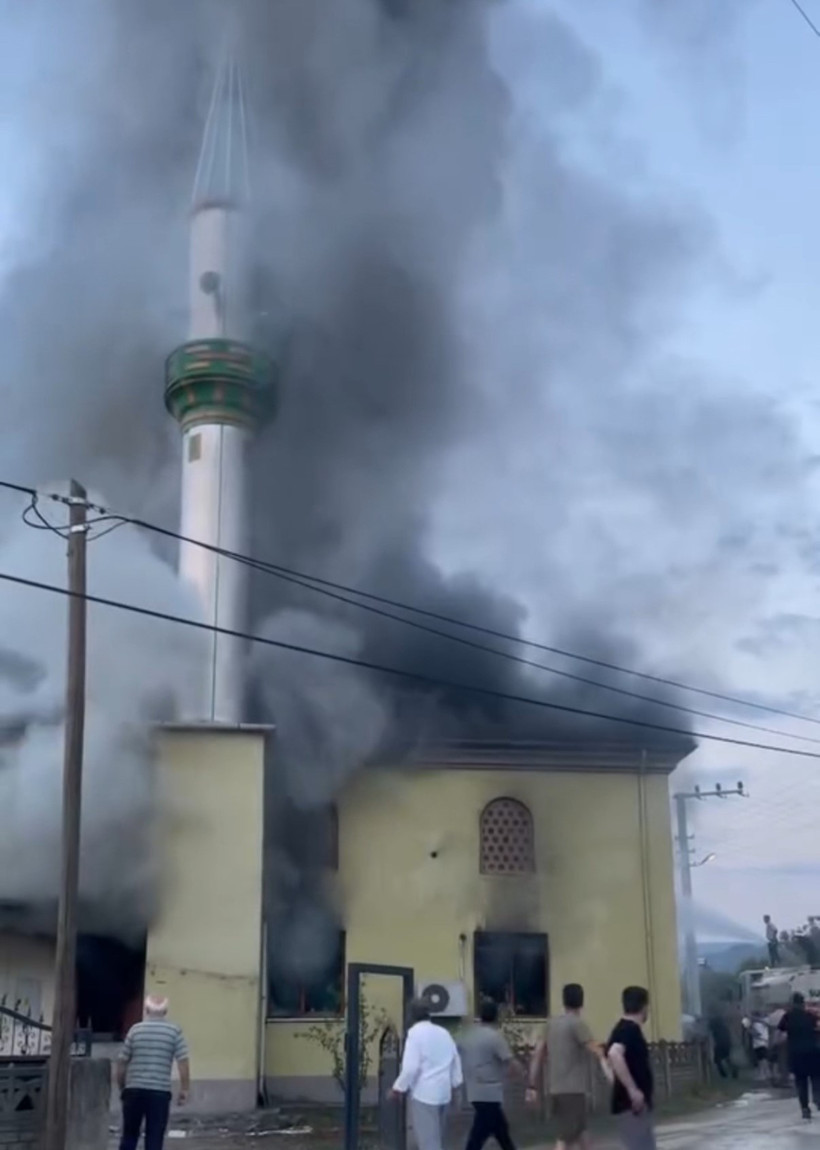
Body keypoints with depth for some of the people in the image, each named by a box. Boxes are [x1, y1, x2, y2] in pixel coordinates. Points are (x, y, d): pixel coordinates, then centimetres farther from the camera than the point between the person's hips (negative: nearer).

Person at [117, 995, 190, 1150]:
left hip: (134, 1090, 1)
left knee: (129, 1135, 14)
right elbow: (183, 1062, -6)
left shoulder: (135, 1029, 4)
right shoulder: (175, 1031, 1)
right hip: (160, 1092, -1)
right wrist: (184, 1089, 0)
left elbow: (122, 1063, 6)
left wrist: (122, 1088, 18)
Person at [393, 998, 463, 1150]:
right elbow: (456, 1060, 15)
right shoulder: (443, 1032, 10)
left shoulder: (415, 1032, -10)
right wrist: (454, 1083, 26)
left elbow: (410, 1066, -16)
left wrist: (399, 1087, -5)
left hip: (424, 1092, -7)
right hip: (443, 1091, 7)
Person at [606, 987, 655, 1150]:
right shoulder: (629, 1029, -16)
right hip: (631, 1104, -10)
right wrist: (633, 1089, -32)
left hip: (636, 1103, 10)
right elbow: (614, 1054, -33)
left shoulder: (627, 1028, 14)